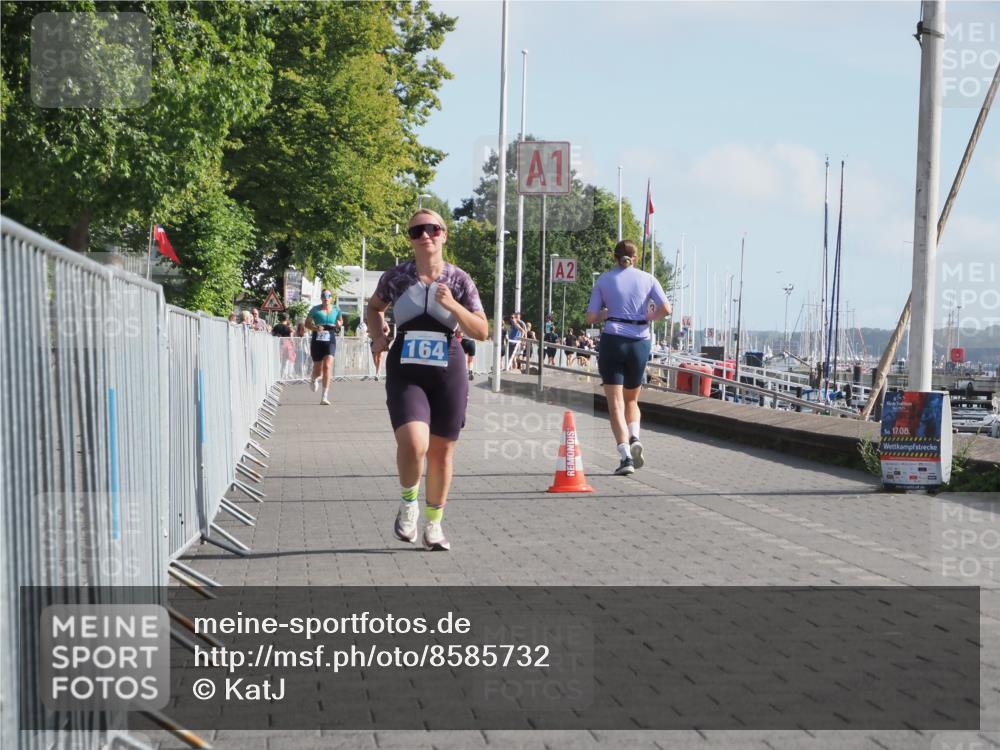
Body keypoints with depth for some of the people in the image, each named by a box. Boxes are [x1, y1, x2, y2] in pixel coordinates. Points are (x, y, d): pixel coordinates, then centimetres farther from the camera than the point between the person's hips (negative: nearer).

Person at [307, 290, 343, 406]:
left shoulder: (336, 309, 5)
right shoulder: (315, 309, 0)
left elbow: (341, 320, 22)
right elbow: (307, 323, 5)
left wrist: (339, 324, -3)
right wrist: (315, 328, -15)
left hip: (330, 341, 0)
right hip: (317, 341, 0)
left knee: (327, 366, -18)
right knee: (318, 369, 8)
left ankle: (325, 397, -18)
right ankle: (315, 379, 49)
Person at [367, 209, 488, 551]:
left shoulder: (459, 280, -1)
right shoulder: (396, 277, 0)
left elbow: (482, 331, -2)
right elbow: (374, 307, 20)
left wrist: (453, 306, -16)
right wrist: (378, 335, 1)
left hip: (448, 372, 1)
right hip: (405, 372, -1)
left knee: (441, 450, 9)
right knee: (413, 443, -22)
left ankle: (434, 524, 27)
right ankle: (408, 502, 8)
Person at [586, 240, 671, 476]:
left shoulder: (604, 280, 6)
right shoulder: (647, 279, 8)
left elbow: (590, 318, 2)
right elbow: (666, 309, -4)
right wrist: (649, 317, 14)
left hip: (612, 341, -2)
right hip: (640, 341, 2)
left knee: (616, 404, -3)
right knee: (631, 399, 20)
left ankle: (626, 456, -17)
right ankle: (634, 438, -5)